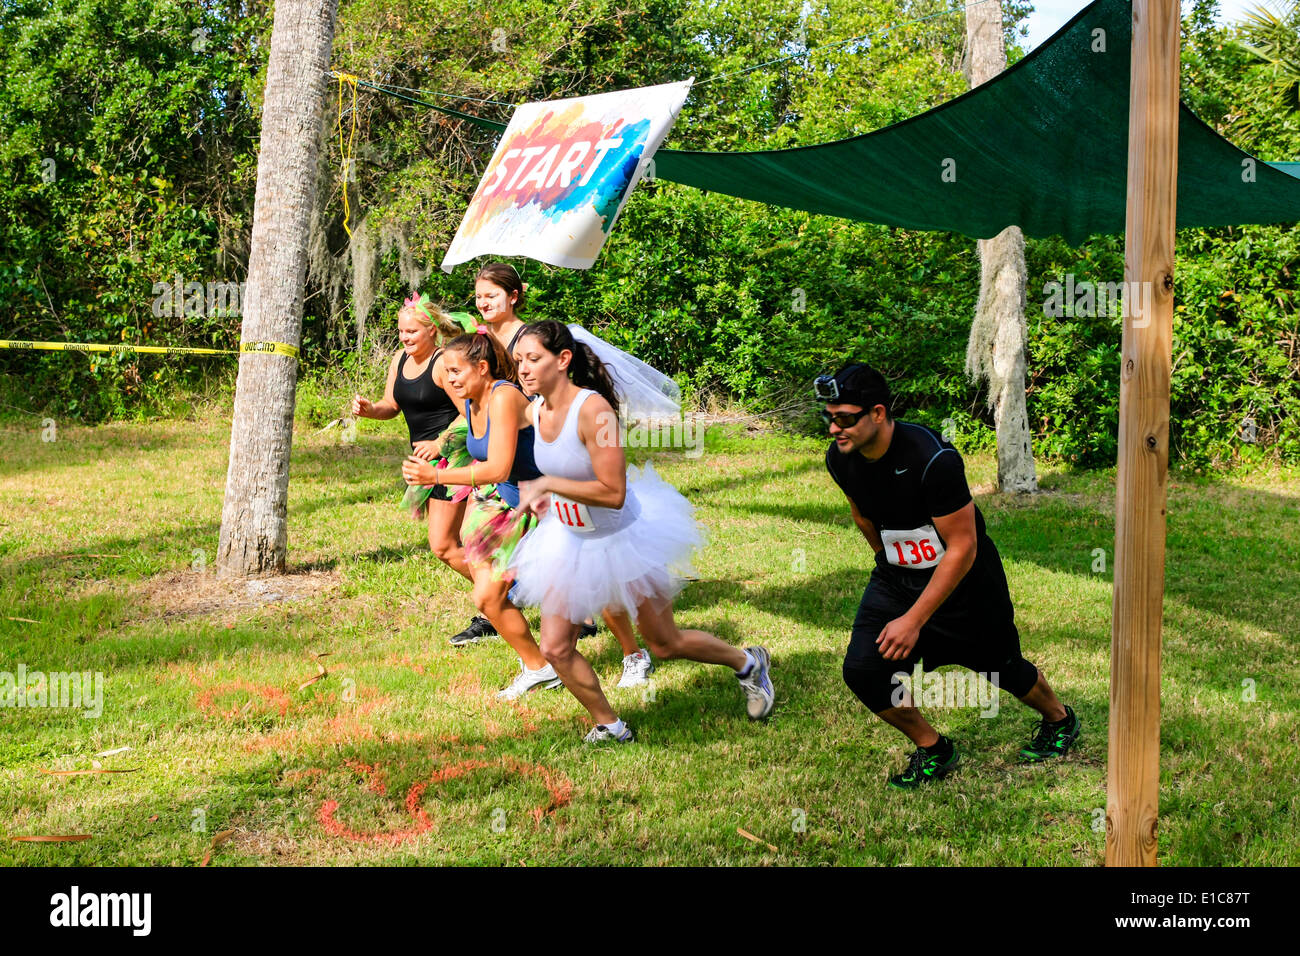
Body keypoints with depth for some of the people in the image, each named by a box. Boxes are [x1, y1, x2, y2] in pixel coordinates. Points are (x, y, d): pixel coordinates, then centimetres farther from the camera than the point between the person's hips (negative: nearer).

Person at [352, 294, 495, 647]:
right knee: (451, 543, 12)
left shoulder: (444, 363, -15)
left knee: (442, 546, -9)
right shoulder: (400, 360, 10)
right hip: (425, 459, 9)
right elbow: (392, 406, 15)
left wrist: (441, 443, -23)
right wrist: (369, 408, -5)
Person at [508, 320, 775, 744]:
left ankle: (748, 662, 36)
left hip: (623, 537, -6)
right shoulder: (536, 412, -6)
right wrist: (544, 498, 2)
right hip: (571, 541, 6)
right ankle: (609, 726, 21)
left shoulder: (591, 408, -29)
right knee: (556, 649, -1)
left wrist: (547, 485, -31)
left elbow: (612, 493, -32)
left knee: (665, 644, 9)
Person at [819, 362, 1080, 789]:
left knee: (1000, 666, 16)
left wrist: (914, 620, -28)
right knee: (862, 670, -13)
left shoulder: (932, 459, -34)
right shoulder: (840, 459, -14)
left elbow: (962, 549, -27)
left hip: (965, 579, -5)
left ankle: (1059, 719, 49)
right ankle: (932, 751, 10)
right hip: (897, 575, 5)